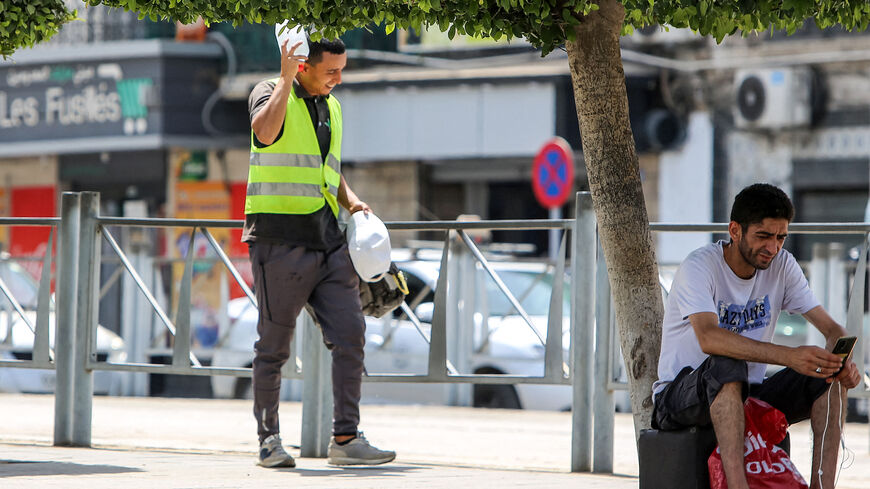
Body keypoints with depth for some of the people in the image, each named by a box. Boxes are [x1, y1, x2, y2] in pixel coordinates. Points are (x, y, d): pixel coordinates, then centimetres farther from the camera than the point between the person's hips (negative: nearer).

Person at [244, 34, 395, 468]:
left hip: (326, 238, 6)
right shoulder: (270, 93, -4)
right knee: (274, 346, 0)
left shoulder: (331, 108, 18)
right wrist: (286, 78, -23)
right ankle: (268, 440, 9)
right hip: (280, 238, -6)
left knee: (350, 334, -4)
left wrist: (353, 203, 11)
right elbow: (265, 131, -28)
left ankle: (345, 439, -2)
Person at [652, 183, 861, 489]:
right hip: (679, 398, -6)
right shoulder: (699, 267, -18)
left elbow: (831, 329, 0)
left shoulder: (781, 265, 2)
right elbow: (708, 338, -36)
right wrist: (789, 356, -46)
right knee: (727, 364, -38)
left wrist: (841, 361, -26)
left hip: (747, 395, 6)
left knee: (831, 378, -16)